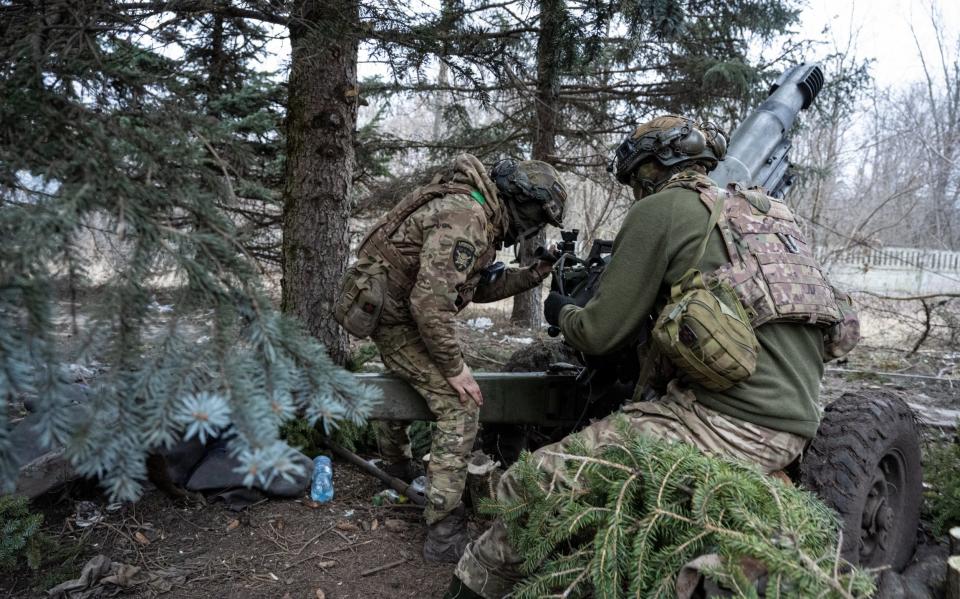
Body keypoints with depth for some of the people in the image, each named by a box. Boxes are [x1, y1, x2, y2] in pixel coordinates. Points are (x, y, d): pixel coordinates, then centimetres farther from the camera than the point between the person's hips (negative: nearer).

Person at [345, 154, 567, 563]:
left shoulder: (482, 216, 4)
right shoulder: (466, 219, -28)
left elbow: (479, 287, 12)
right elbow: (430, 302, -32)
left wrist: (532, 276, 3)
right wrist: (455, 367, -24)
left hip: (387, 305, 11)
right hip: (395, 314, -11)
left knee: (409, 377, 33)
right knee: (460, 406, -13)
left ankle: (395, 465, 58)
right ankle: (444, 533, -9)